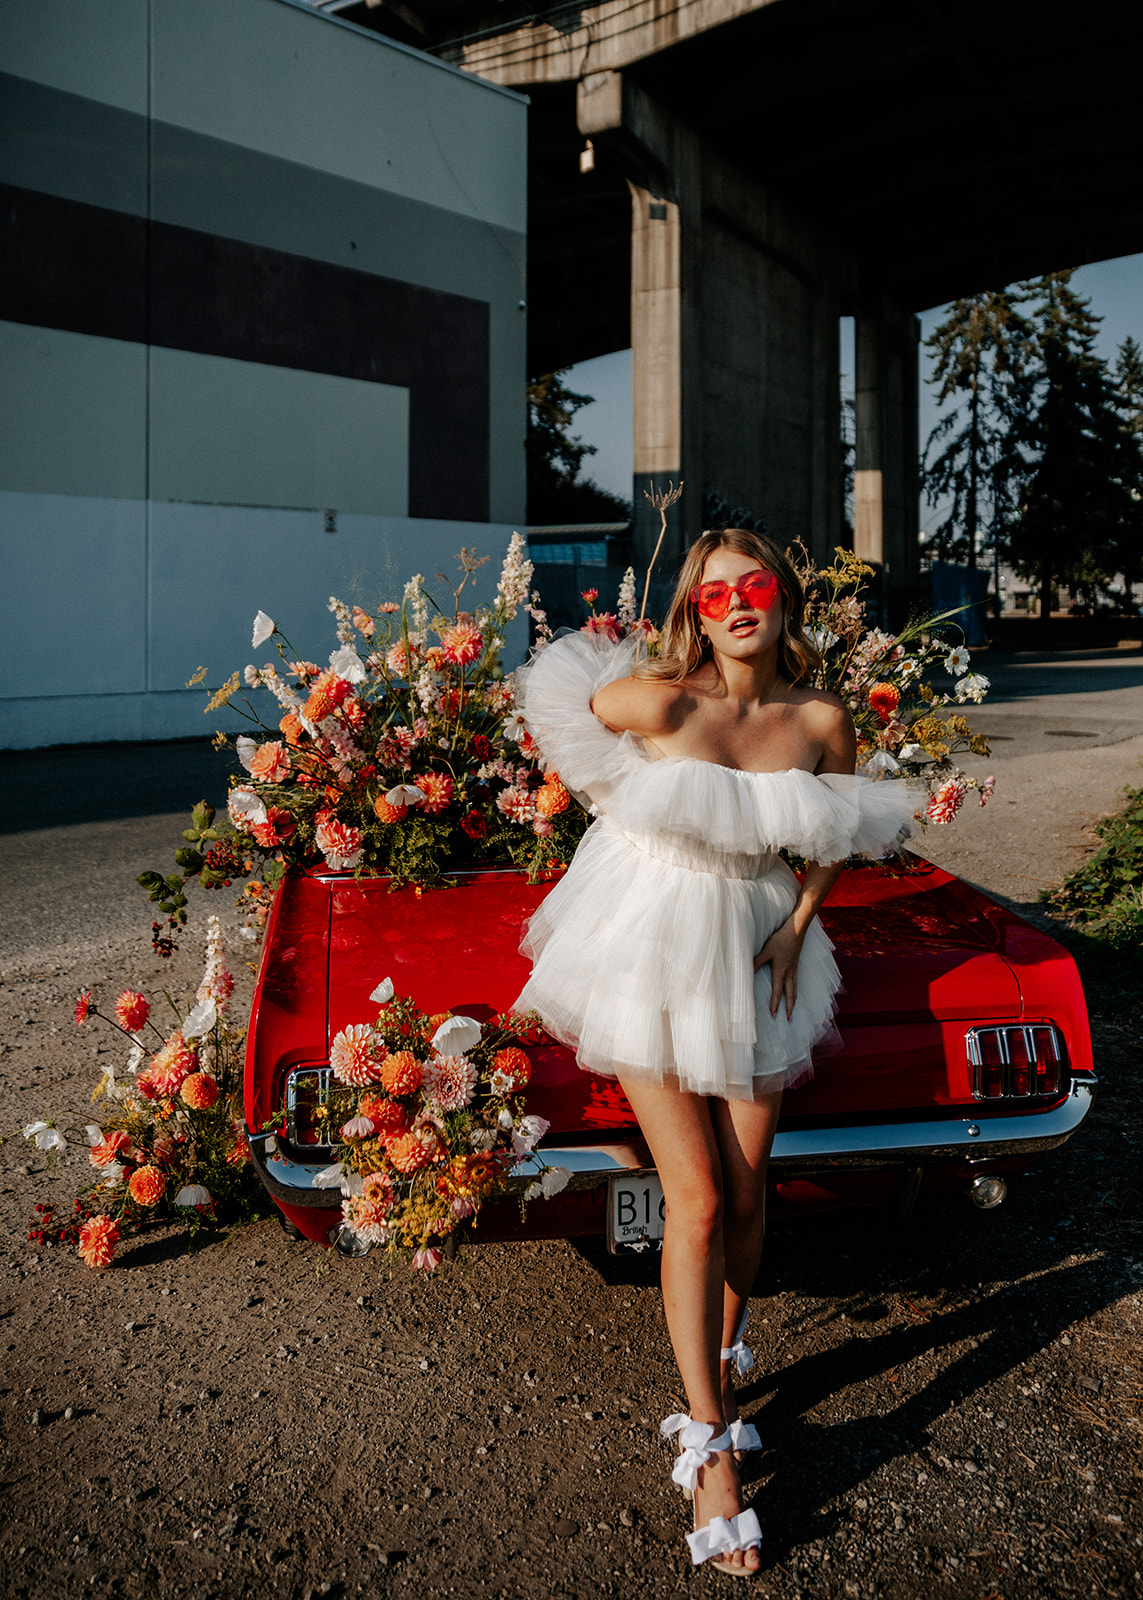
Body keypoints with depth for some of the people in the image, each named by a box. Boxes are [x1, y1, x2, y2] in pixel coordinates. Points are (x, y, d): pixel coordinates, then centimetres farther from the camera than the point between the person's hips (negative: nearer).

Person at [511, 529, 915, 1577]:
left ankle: (720, 1365, 36)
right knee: (697, 1200, -4)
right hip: (652, 955, -3)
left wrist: (798, 927, -1)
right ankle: (712, 1447, 8)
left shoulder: (821, 720, -8)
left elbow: (841, 831, 10)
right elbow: (560, 705, -1)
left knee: (747, 1193, 10)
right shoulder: (657, 700, -20)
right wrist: (621, 803, 9)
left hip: (759, 957, 4)